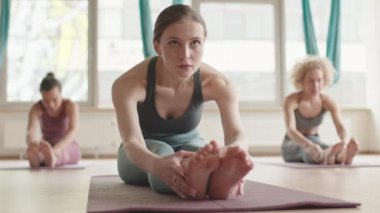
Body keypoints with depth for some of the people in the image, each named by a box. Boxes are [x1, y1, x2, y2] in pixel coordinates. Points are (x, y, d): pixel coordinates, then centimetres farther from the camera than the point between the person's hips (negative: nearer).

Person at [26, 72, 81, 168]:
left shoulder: (71, 106, -16)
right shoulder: (36, 108, -13)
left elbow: (73, 131, -34)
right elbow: (31, 131, -31)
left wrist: (57, 148, -54)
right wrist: (32, 142, -57)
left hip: (68, 147, -1)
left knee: (60, 152, -38)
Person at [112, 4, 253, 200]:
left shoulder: (217, 83, -25)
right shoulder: (127, 84, -32)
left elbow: (236, 133, -38)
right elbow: (132, 142, -44)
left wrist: (235, 151, -66)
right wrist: (157, 164, -70)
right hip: (144, 155, -2)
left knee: (200, 150, -34)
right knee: (160, 151, -37)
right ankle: (184, 179, -68)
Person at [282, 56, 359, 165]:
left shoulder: (328, 102, -13)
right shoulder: (291, 100, -24)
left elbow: (341, 128, -26)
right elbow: (290, 130, -39)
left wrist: (345, 142, -52)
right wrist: (310, 145, -59)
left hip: (315, 141, 3)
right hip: (293, 146, -3)